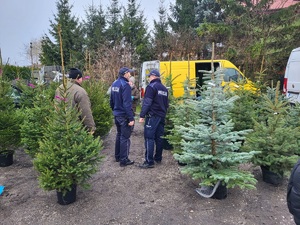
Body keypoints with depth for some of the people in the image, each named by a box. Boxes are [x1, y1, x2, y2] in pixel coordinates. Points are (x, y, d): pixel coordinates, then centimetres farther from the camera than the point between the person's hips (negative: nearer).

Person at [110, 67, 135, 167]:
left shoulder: (114, 84, 9)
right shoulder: (125, 85, -18)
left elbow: (112, 100, 16)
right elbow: (127, 104, -23)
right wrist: (131, 118, -21)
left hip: (117, 114, 9)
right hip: (124, 115, -9)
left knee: (119, 135, 20)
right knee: (125, 137, 0)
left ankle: (117, 156, 30)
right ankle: (124, 160, 7)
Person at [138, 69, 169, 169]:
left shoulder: (151, 86, -9)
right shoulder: (164, 88, 16)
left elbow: (147, 102, -16)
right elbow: (166, 104, 20)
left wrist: (142, 115, -15)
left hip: (152, 116, -8)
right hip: (162, 116, 8)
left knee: (149, 138, -6)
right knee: (159, 137, 14)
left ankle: (149, 162, -7)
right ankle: (158, 158, 23)